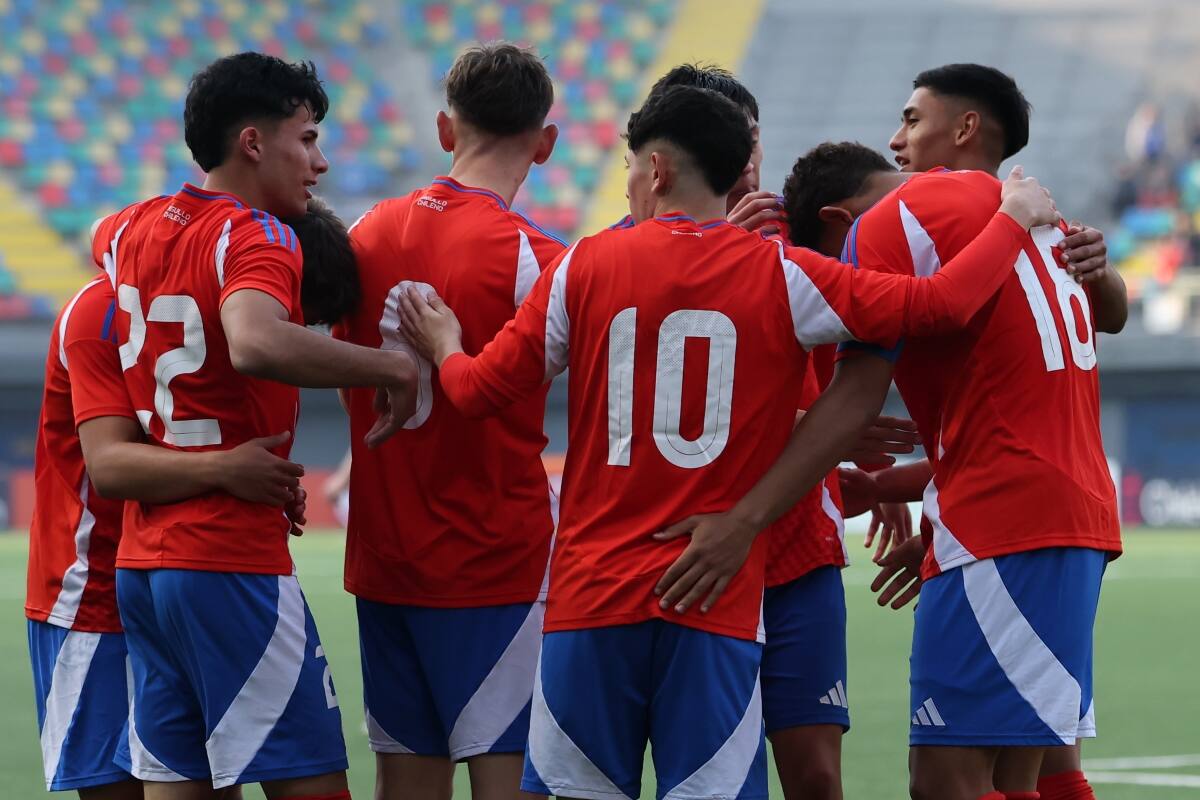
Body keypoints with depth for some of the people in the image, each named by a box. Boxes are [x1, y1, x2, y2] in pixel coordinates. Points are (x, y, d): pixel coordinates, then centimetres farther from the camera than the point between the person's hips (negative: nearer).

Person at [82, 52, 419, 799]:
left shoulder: (133, 228, 12)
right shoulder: (255, 239, -13)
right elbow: (256, 344, -35)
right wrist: (392, 366, -25)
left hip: (142, 562, 8)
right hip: (234, 565, -8)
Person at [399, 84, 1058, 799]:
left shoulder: (586, 265, 2)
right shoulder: (780, 276, -1)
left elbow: (482, 390, 6)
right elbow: (939, 305, -5)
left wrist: (444, 346, 29)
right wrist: (1014, 215, 11)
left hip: (593, 590, 1)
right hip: (719, 599, -1)